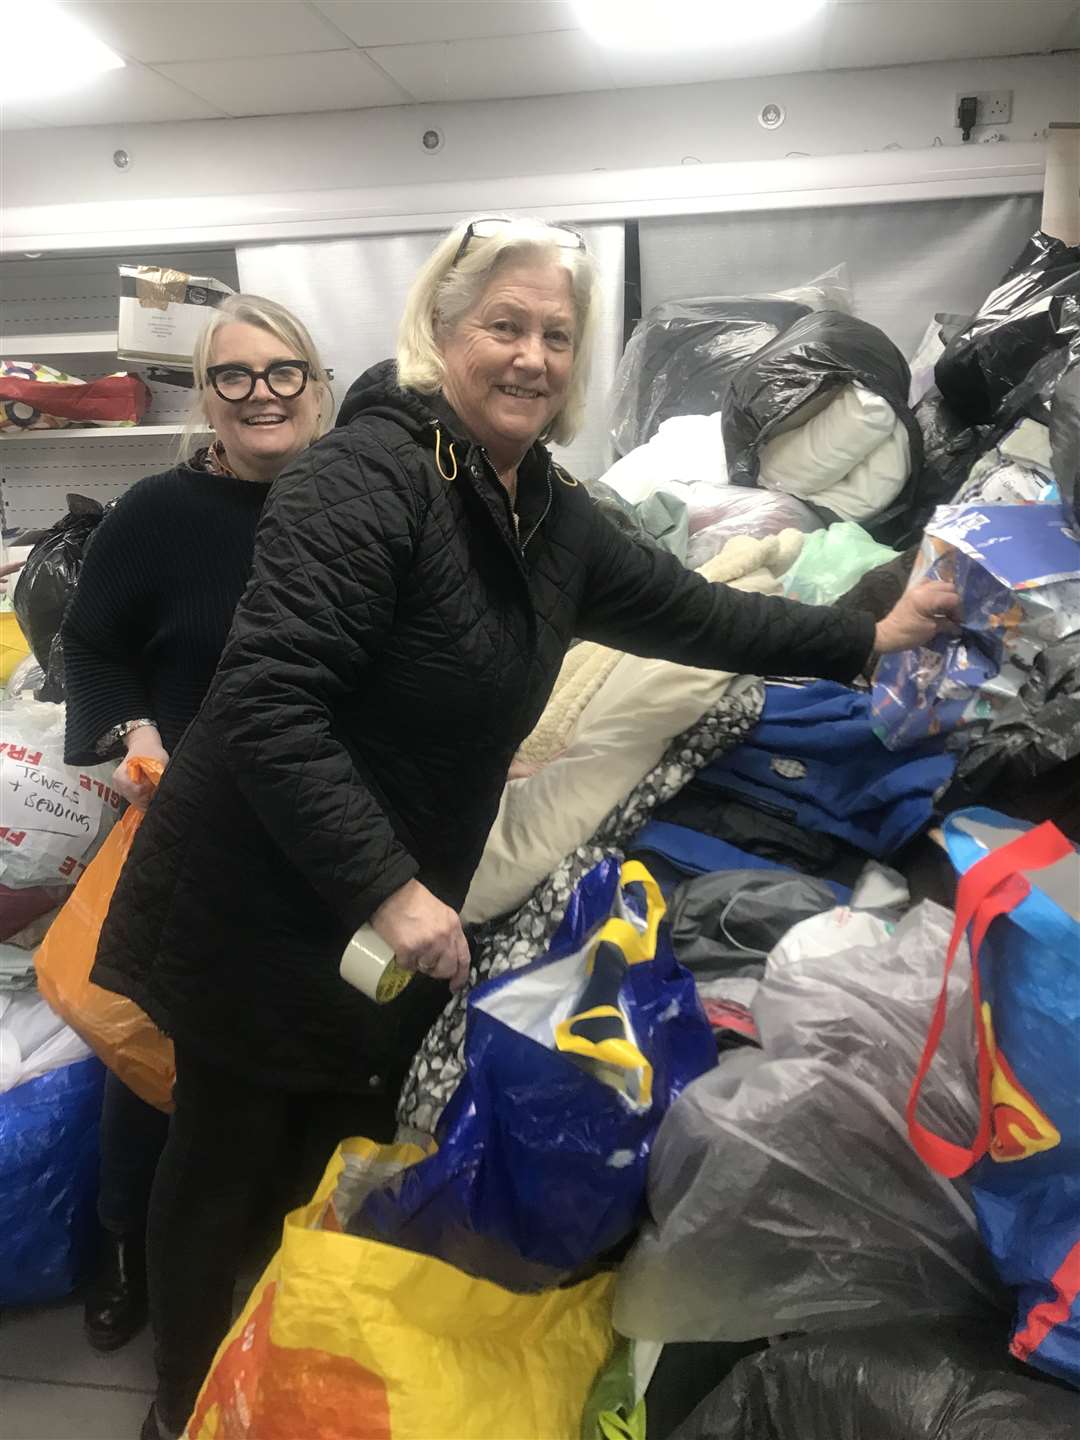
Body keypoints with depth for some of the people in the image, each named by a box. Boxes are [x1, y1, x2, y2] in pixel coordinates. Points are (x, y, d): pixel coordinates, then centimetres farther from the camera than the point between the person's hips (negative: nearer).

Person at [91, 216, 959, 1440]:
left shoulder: (549, 512, 3)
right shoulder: (368, 473, -22)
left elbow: (683, 609, 12)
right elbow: (266, 703, -29)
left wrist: (866, 640, 9)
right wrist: (386, 889, -29)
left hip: (396, 915, 7)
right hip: (256, 911, -7)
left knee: (369, 1153, 20)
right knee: (225, 1157, 13)